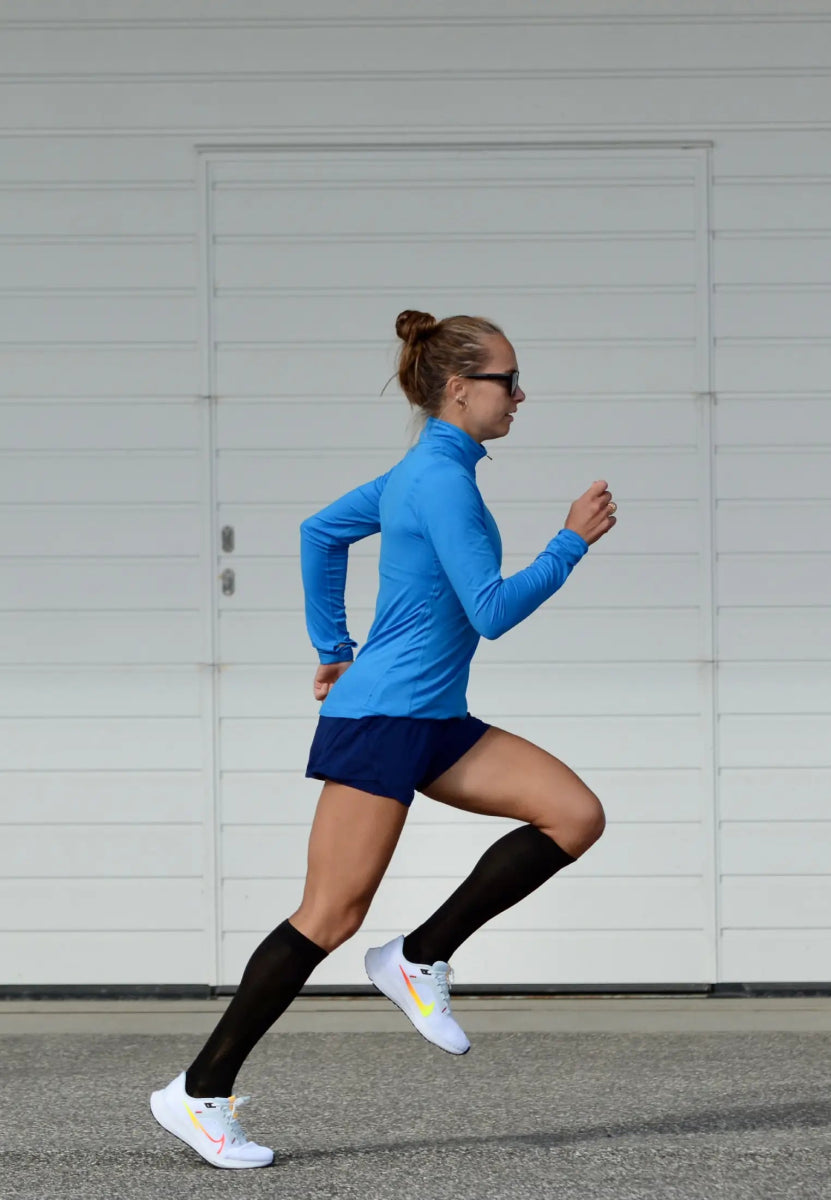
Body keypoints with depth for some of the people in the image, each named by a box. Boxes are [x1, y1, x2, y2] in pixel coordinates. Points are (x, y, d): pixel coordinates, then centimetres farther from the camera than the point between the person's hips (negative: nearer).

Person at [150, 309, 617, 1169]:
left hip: (433, 725, 10)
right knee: (332, 916, -9)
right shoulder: (442, 479, -16)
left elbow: (321, 531, 25)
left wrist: (332, 647, 26)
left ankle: (420, 959, 3)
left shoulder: (425, 470, 14)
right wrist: (572, 541, -12)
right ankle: (201, 1091, -2)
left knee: (576, 815, -2)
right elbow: (491, 612, -19)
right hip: (379, 719, -10)